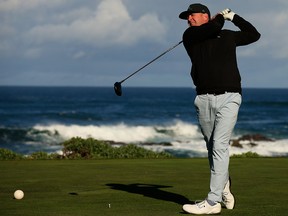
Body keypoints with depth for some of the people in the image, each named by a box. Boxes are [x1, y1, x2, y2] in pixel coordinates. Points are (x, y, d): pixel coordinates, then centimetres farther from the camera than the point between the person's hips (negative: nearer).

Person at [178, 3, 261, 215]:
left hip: (229, 97, -2)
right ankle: (224, 190, 24)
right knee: (213, 147, 6)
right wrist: (220, 17, 11)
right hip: (204, 99, 2)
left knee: (219, 146, -13)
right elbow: (213, 28, -9)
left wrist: (233, 16, 25)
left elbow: (254, 35, 29)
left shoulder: (228, 36, 15)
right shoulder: (190, 36, 8)